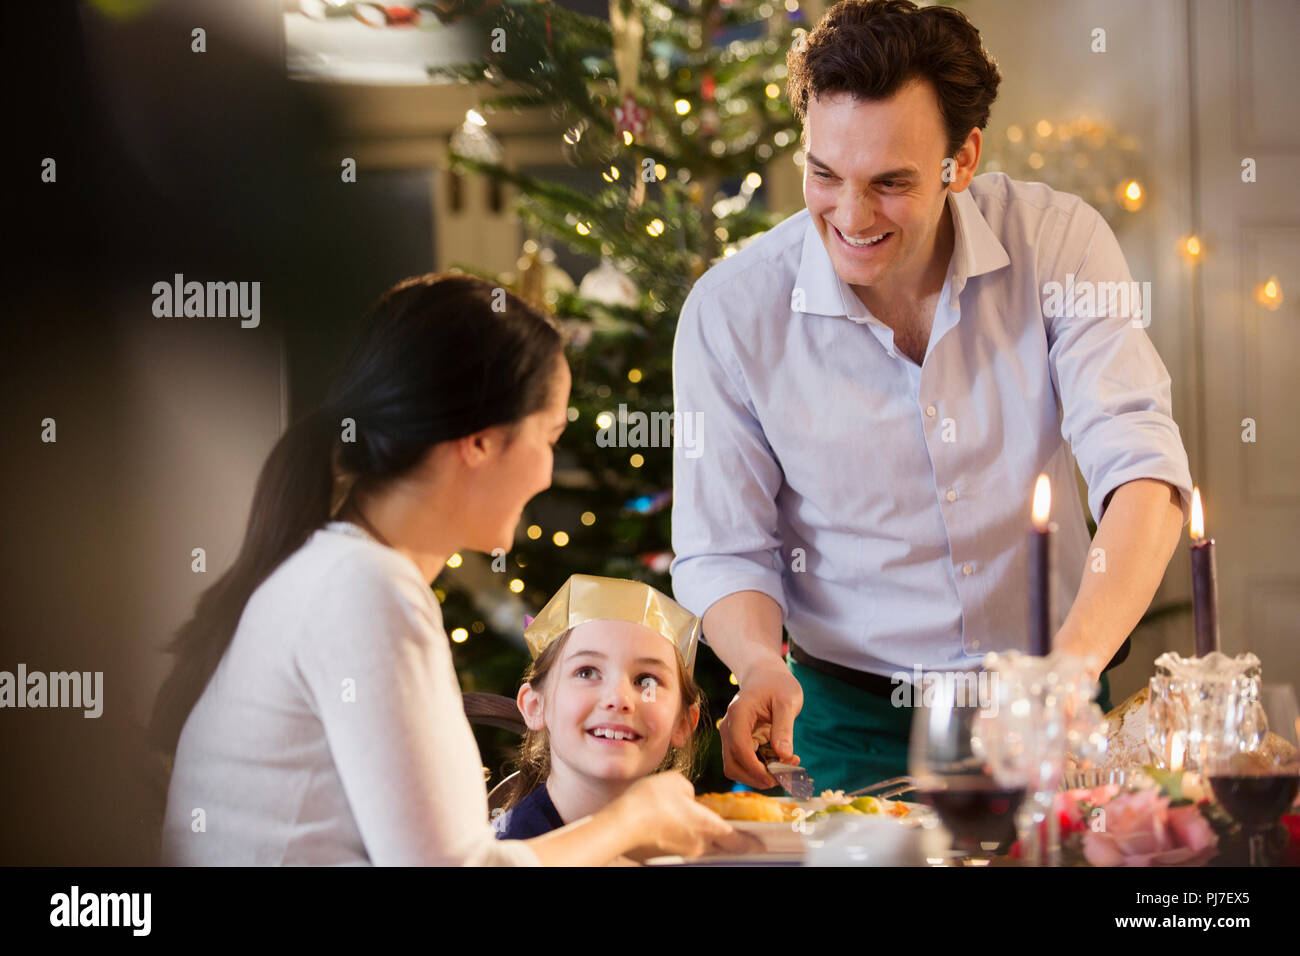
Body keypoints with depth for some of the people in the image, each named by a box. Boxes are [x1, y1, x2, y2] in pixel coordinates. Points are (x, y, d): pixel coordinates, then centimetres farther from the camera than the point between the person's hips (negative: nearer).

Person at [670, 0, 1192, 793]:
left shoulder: (1059, 242, -7)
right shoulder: (731, 312, -8)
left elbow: (1142, 468, -15)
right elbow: (724, 550, 0)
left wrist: (1077, 658, -32)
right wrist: (763, 665, -22)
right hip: (853, 721, -1)